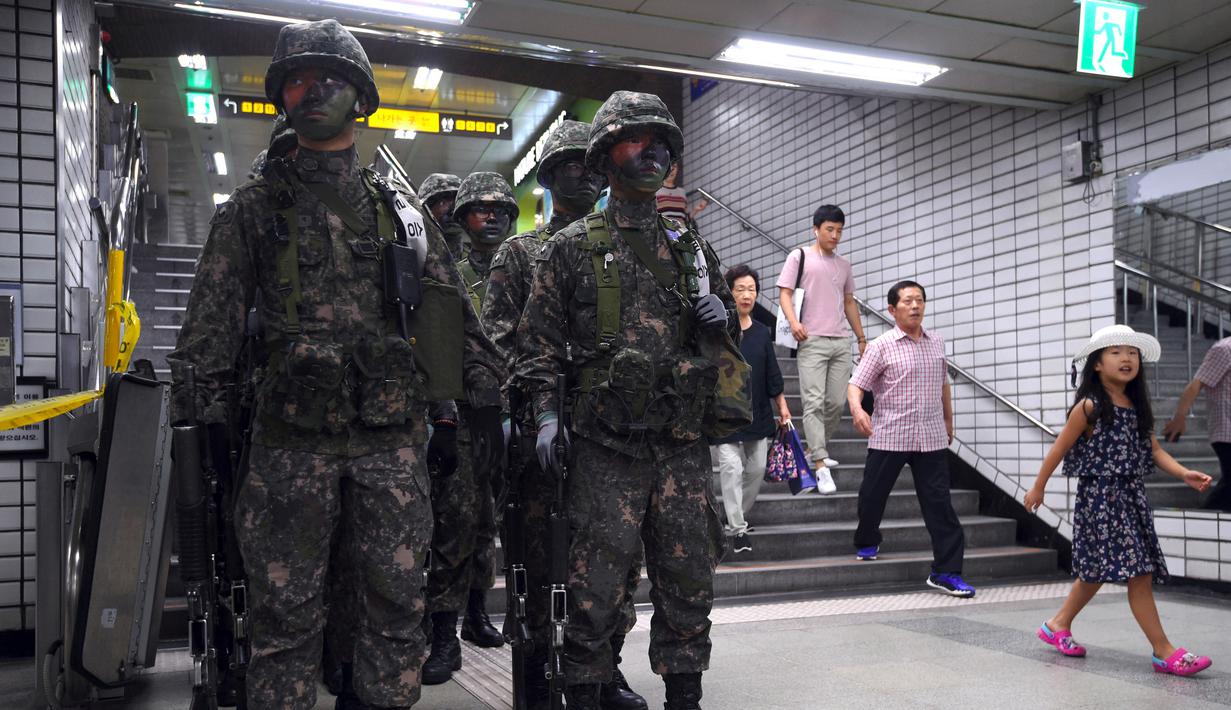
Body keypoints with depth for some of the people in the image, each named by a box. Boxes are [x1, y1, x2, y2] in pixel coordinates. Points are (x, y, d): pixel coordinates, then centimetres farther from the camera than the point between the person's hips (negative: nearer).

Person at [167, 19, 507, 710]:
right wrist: (197, 420, -3)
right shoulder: (254, 207, 7)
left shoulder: (401, 209, 11)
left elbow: (454, 312, 12)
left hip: (394, 435, 2)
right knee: (287, 612, 5)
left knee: (399, 605, 7)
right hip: (292, 438, -1)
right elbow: (210, 328, 4)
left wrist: (487, 399, 9)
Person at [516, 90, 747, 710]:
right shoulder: (572, 247, 3)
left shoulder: (690, 247, 14)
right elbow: (538, 337, 2)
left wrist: (720, 316, 1)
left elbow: (718, 327, 24)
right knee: (598, 582, -1)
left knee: (688, 578, 11)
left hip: (683, 441, 4)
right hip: (606, 442, -4)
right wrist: (546, 413, -7)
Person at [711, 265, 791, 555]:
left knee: (757, 468, 10)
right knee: (731, 468, -8)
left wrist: (782, 407, 13)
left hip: (757, 415, 5)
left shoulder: (762, 333, 8)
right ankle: (737, 530, 1)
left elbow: (772, 375, 13)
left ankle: (736, 517, 30)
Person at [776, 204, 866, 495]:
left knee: (837, 402, 4)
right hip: (812, 340, -5)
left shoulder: (844, 265, 19)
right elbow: (784, 293, -3)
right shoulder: (799, 256, 4)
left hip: (841, 342, 6)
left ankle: (816, 449, 23)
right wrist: (793, 321, -21)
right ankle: (821, 465, -10)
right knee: (814, 402, -10)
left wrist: (861, 337, 20)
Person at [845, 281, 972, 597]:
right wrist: (857, 409, -29)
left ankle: (946, 571, 6)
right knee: (872, 494, 8)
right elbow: (856, 384, -9)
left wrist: (948, 421, 25)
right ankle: (867, 543, 36)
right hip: (889, 436, -3)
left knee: (939, 502, 0)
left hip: (931, 438, 3)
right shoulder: (881, 346, -5)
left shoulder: (936, 343, 10)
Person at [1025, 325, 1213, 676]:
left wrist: (1185, 474, -10)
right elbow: (1060, 448, -5)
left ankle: (1058, 625, 31)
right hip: (1100, 499, -7)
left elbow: (1154, 451, 7)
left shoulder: (1138, 407, 10)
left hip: (1131, 497, 7)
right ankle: (1164, 651, -2)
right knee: (1138, 572, -8)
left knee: (1096, 571, 15)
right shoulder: (1089, 407, -11)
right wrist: (1038, 487, 0)